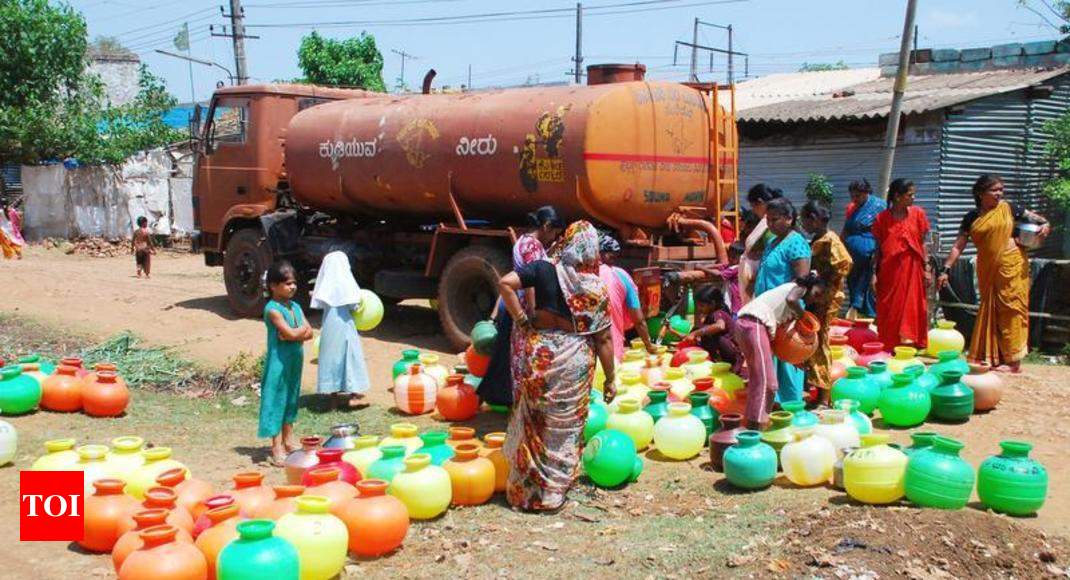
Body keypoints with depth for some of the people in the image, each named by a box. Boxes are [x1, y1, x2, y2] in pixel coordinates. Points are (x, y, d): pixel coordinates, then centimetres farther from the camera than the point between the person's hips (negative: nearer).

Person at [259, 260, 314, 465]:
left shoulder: (295, 306, 8)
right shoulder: (273, 309, -15)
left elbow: (309, 333, 2)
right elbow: (291, 333, -24)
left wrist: (295, 333, -15)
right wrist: (302, 328, -6)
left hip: (295, 361, 8)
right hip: (278, 361, -8)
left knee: (291, 399, 16)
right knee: (276, 399, -2)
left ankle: (288, 440, 29)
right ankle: (277, 447, 1)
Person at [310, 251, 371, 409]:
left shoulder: (326, 284, 5)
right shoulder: (345, 282, -9)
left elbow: (320, 304, 6)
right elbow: (353, 305, -13)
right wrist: (360, 304, 6)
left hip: (328, 326, 5)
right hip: (344, 324, -5)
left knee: (331, 356, 8)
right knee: (348, 356, 4)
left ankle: (334, 397, 12)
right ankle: (352, 394, 5)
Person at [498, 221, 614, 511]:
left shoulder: (544, 269, -4)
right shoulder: (596, 289, -3)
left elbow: (505, 283, -15)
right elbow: (603, 339, 0)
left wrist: (522, 320, -6)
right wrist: (610, 379, 8)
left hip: (540, 352, 1)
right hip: (576, 359, 0)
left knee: (533, 421, 14)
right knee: (566, 427, 12)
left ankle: (525, 488, 24)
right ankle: (554, 491, 22)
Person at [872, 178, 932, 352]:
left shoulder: (918, 214, 2)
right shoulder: (881, 218, 1)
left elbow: (923, 243, 4)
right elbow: (877, 248, 5)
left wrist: (927, 268, -1)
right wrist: (874, 273, 2)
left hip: (912, 269, 0)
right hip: (888, 271, 0)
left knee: (911, 308, 2)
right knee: (888, 310, 5)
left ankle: (909, 343, 10)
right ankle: (888, 349, 13)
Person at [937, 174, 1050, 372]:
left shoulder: (1008, 209, 2)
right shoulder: (972, 218, 5)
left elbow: (1035, 217, 10)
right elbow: (958, 247, 3)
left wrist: (1045, 225, -12)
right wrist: (945, 270, -4)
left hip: (1012, 267, -2)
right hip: (988, 271, 2)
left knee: (1011, 309, -2)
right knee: (990, 310, 8)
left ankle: (1013, 361, 3)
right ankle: (992, 357, 17)